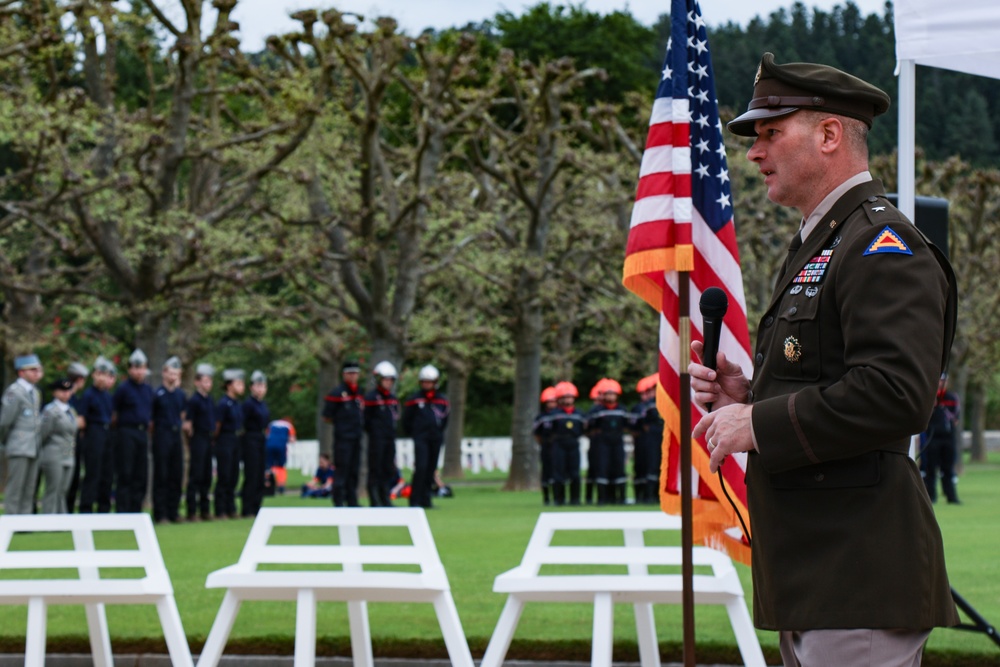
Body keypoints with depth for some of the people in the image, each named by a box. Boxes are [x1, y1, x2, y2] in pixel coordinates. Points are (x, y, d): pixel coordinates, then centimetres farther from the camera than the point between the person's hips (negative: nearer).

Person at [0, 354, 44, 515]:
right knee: (14, 491, -6)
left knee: (29, 492, 8)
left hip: (33, 449, 8)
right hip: (19, 450, -8)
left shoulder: (35, 393, 15)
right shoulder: (14, 392, -10)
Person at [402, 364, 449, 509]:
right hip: (420, 439, -4)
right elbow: (406, 420, 6)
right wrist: (412, 433, 8)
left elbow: (445, 419, 20)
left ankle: (426, 499, 12)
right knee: (421, 468, -14)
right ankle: (415, 500, -11)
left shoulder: (442, 400, 9)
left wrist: (438, 433, 15)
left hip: (436, 439, 4)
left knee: (431, 470, 6)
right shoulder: (414, 399, -2)